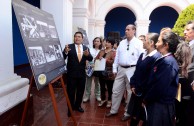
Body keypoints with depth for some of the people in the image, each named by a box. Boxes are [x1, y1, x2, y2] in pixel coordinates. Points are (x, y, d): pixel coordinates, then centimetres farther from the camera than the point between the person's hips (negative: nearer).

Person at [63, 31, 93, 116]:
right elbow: (63, 58, -15)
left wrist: (87, 54, -27)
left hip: (82, 74, 4)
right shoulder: (69, 46, -6)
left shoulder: (86, 48, 5)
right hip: (71, 74, -4)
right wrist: (65, 52, -36)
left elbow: (91, 59, -5)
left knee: (80, 91, 16)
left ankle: (77, 106, 35)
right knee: (70, 92, 6)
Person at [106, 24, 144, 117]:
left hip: (132, 69, -5)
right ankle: (113, 110, 27)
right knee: (116, 90, 10)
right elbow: (117, 56, 12)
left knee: (130, 92, 10)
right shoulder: (122, 43, 11)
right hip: (121, 69, 5)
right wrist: (114, 69, 8)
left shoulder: (139, 43, -5)